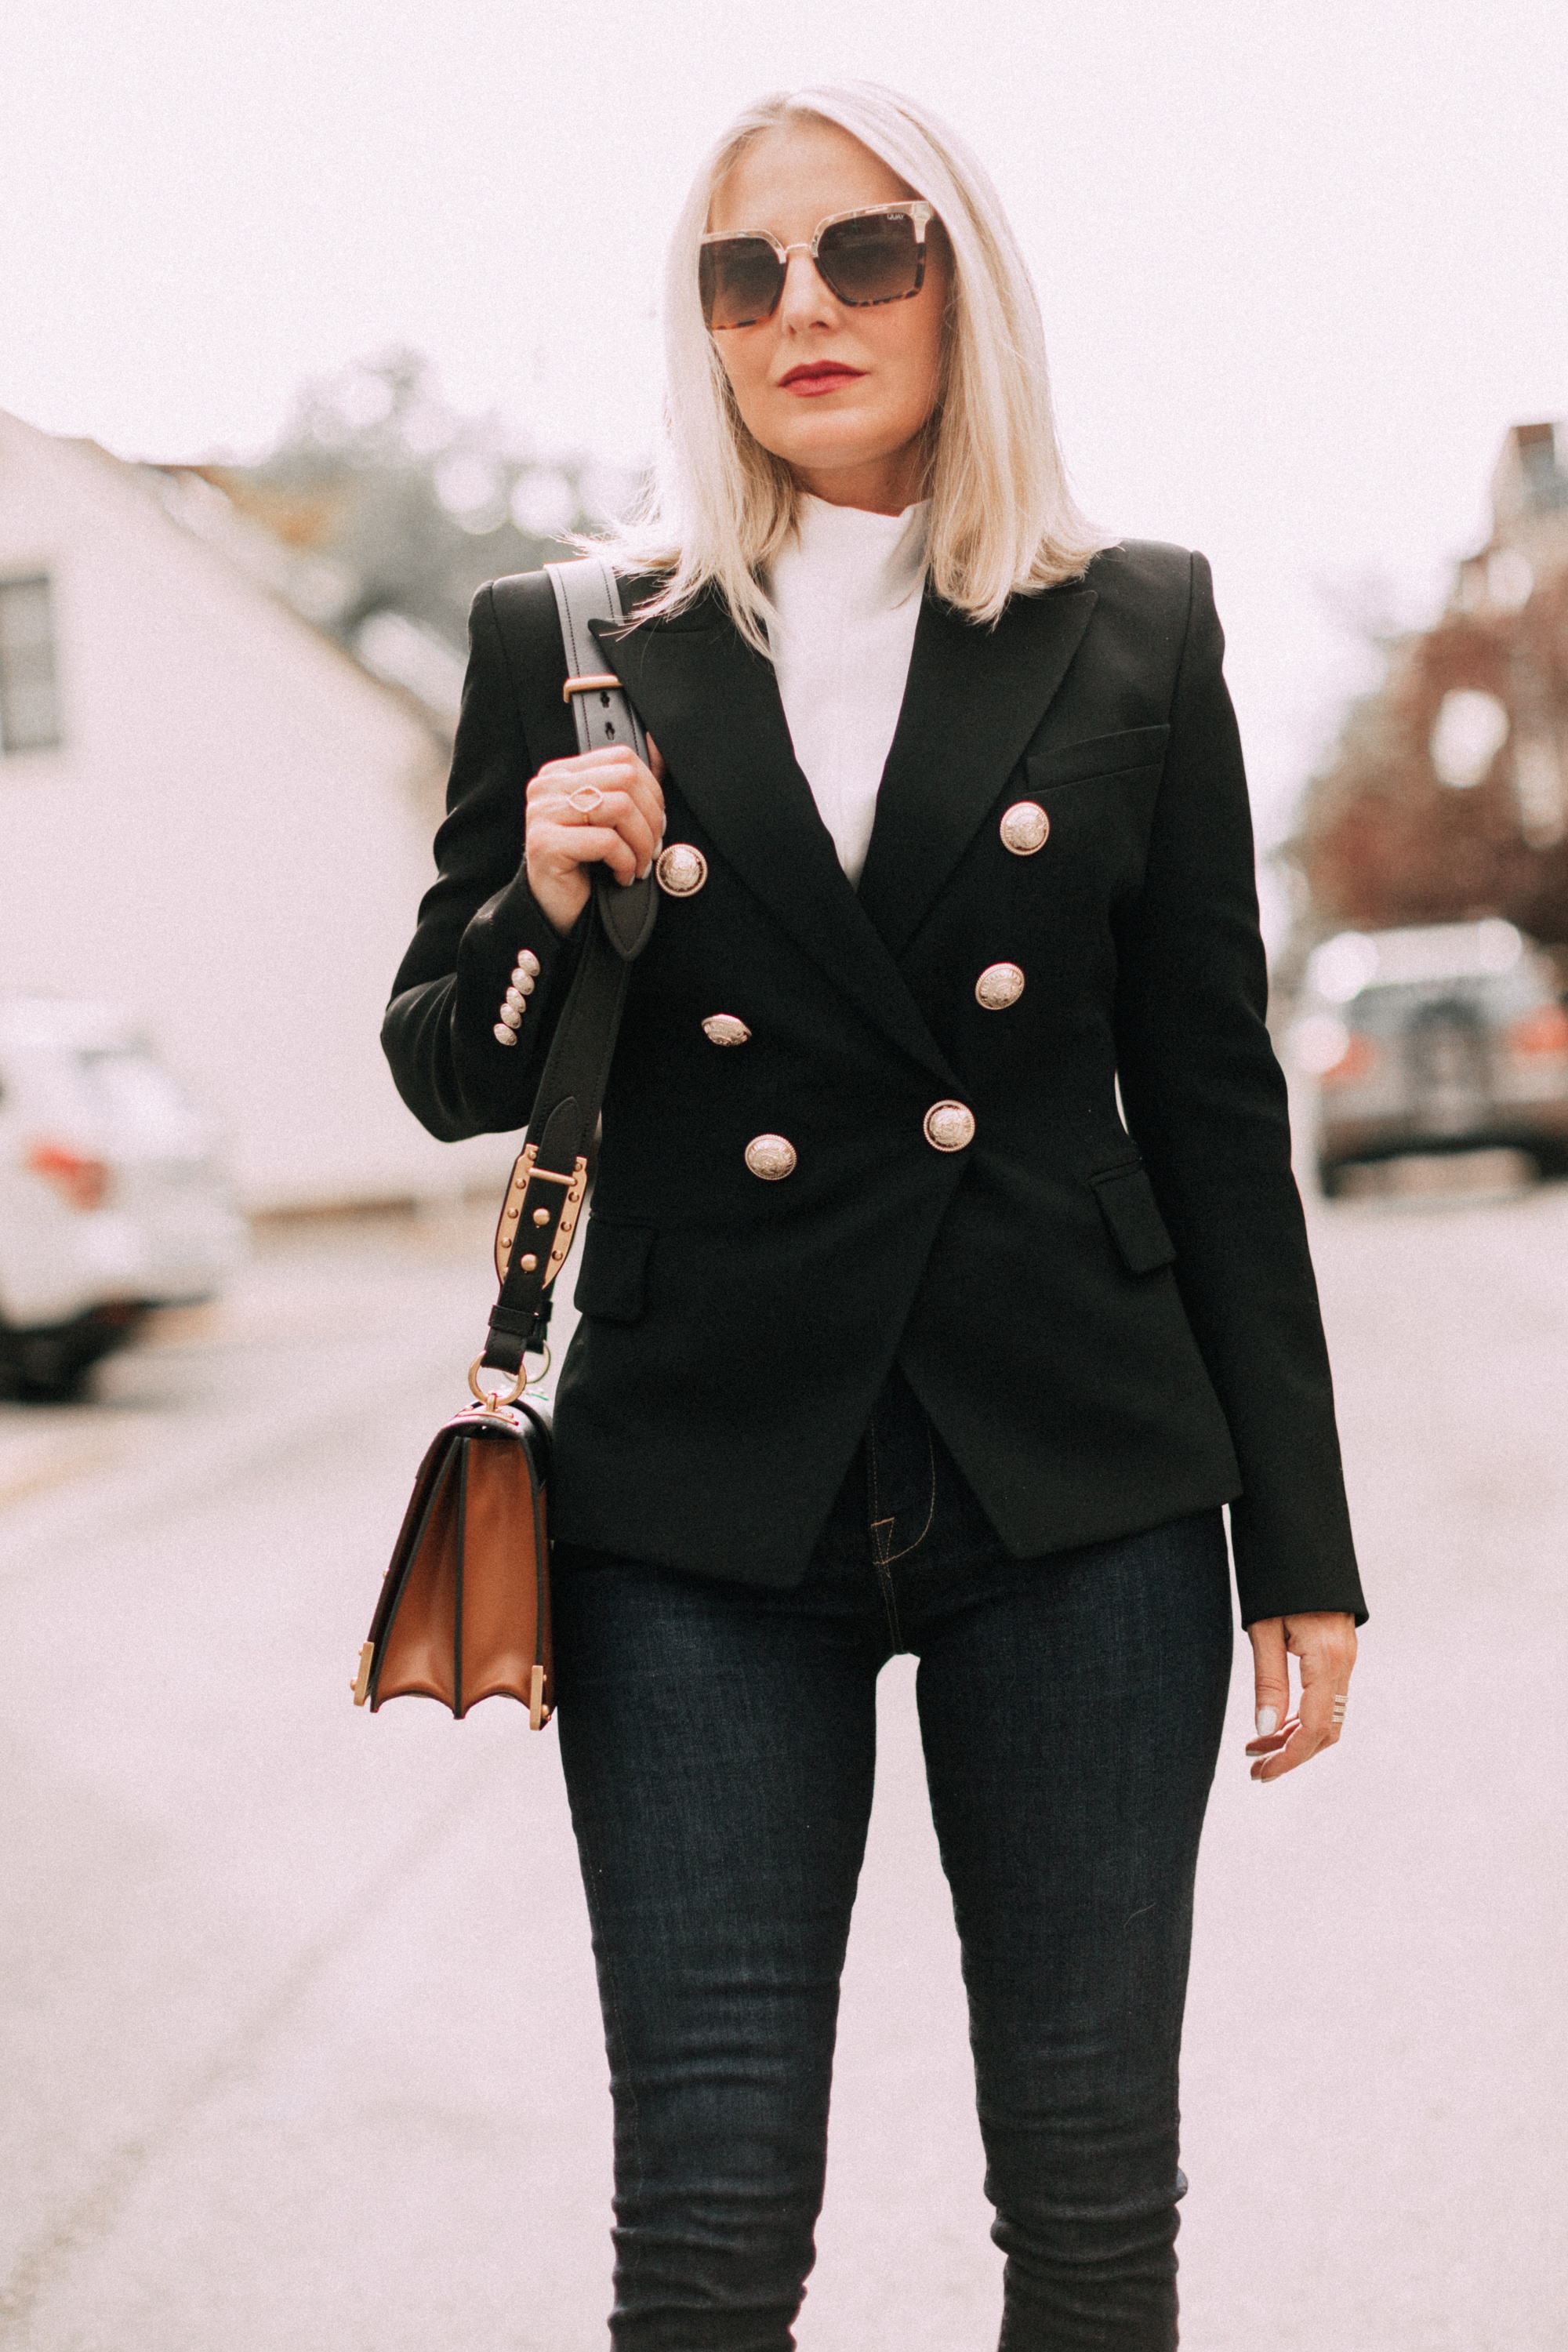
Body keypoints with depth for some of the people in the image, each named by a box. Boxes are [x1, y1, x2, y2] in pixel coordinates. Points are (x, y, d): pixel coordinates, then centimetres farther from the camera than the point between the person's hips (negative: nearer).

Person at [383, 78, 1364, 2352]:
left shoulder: (1135, 634, 6)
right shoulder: (567, 649, 6)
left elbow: (1217, 1100, 7)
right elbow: (449, 1074, 11)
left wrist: (1299, 1546, 5)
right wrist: (543, 914, -12)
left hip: (1078, 1484, 1)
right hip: (706, 1502, 0)